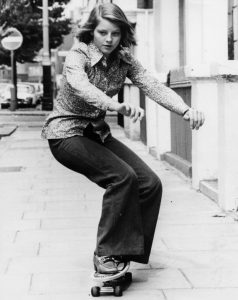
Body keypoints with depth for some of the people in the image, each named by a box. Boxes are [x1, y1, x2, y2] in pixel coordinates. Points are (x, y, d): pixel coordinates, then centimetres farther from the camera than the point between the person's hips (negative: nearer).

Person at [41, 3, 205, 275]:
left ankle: (126, 250, 6)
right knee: (122, 176, -27)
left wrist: (186, 110, -35)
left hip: (97, 132, 6)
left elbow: (154, 87, -16)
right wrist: (118, 106, -62)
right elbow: (82, 87, -42)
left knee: (150, 184, -8)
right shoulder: (78, 56, -20)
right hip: (66, 132, -6)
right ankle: (105, 253, -15)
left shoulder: (124, 60, -3)